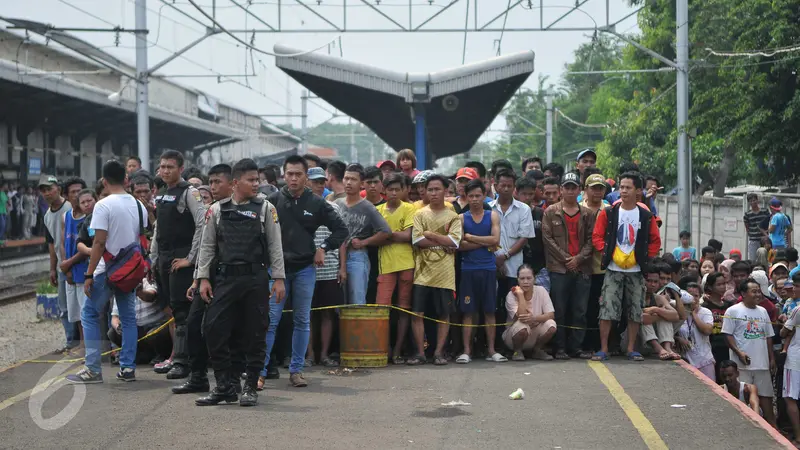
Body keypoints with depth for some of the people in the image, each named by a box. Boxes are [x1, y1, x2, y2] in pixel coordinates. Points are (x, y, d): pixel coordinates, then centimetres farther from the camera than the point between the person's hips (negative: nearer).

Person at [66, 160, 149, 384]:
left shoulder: (104, 206, -14)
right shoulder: (139, 206, 6)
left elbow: (99, 243, -17)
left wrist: (89, 275, -14)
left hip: (107, 271, -6)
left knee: (89, 315, 3)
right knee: (128, 317, 12)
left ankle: (93, 369, -2)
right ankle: (128, 368, 10)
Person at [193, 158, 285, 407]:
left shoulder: (265, 208, 4)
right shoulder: (217, 209, 7)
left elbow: (275, 246, 3)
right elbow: (207, 245, 9)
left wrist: (278, 278, -1)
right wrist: (203, 278, 3)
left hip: (256, 278, -1)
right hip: (226, 277, 1)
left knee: (255, 333, 2)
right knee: (214, 330, -4)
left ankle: (250, 387, 13)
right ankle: (224, 387, 6)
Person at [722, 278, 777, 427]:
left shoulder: (763, 311, 13)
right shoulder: (733, 311, -4)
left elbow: (768, 336, 17)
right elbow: (728, 335, -7)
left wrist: (772, 358, 12)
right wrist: (739, 352, -17)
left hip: (762, 363, 5)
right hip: (742, 363, -5)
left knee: (765, 395, 8)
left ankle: (772, 427, 12)